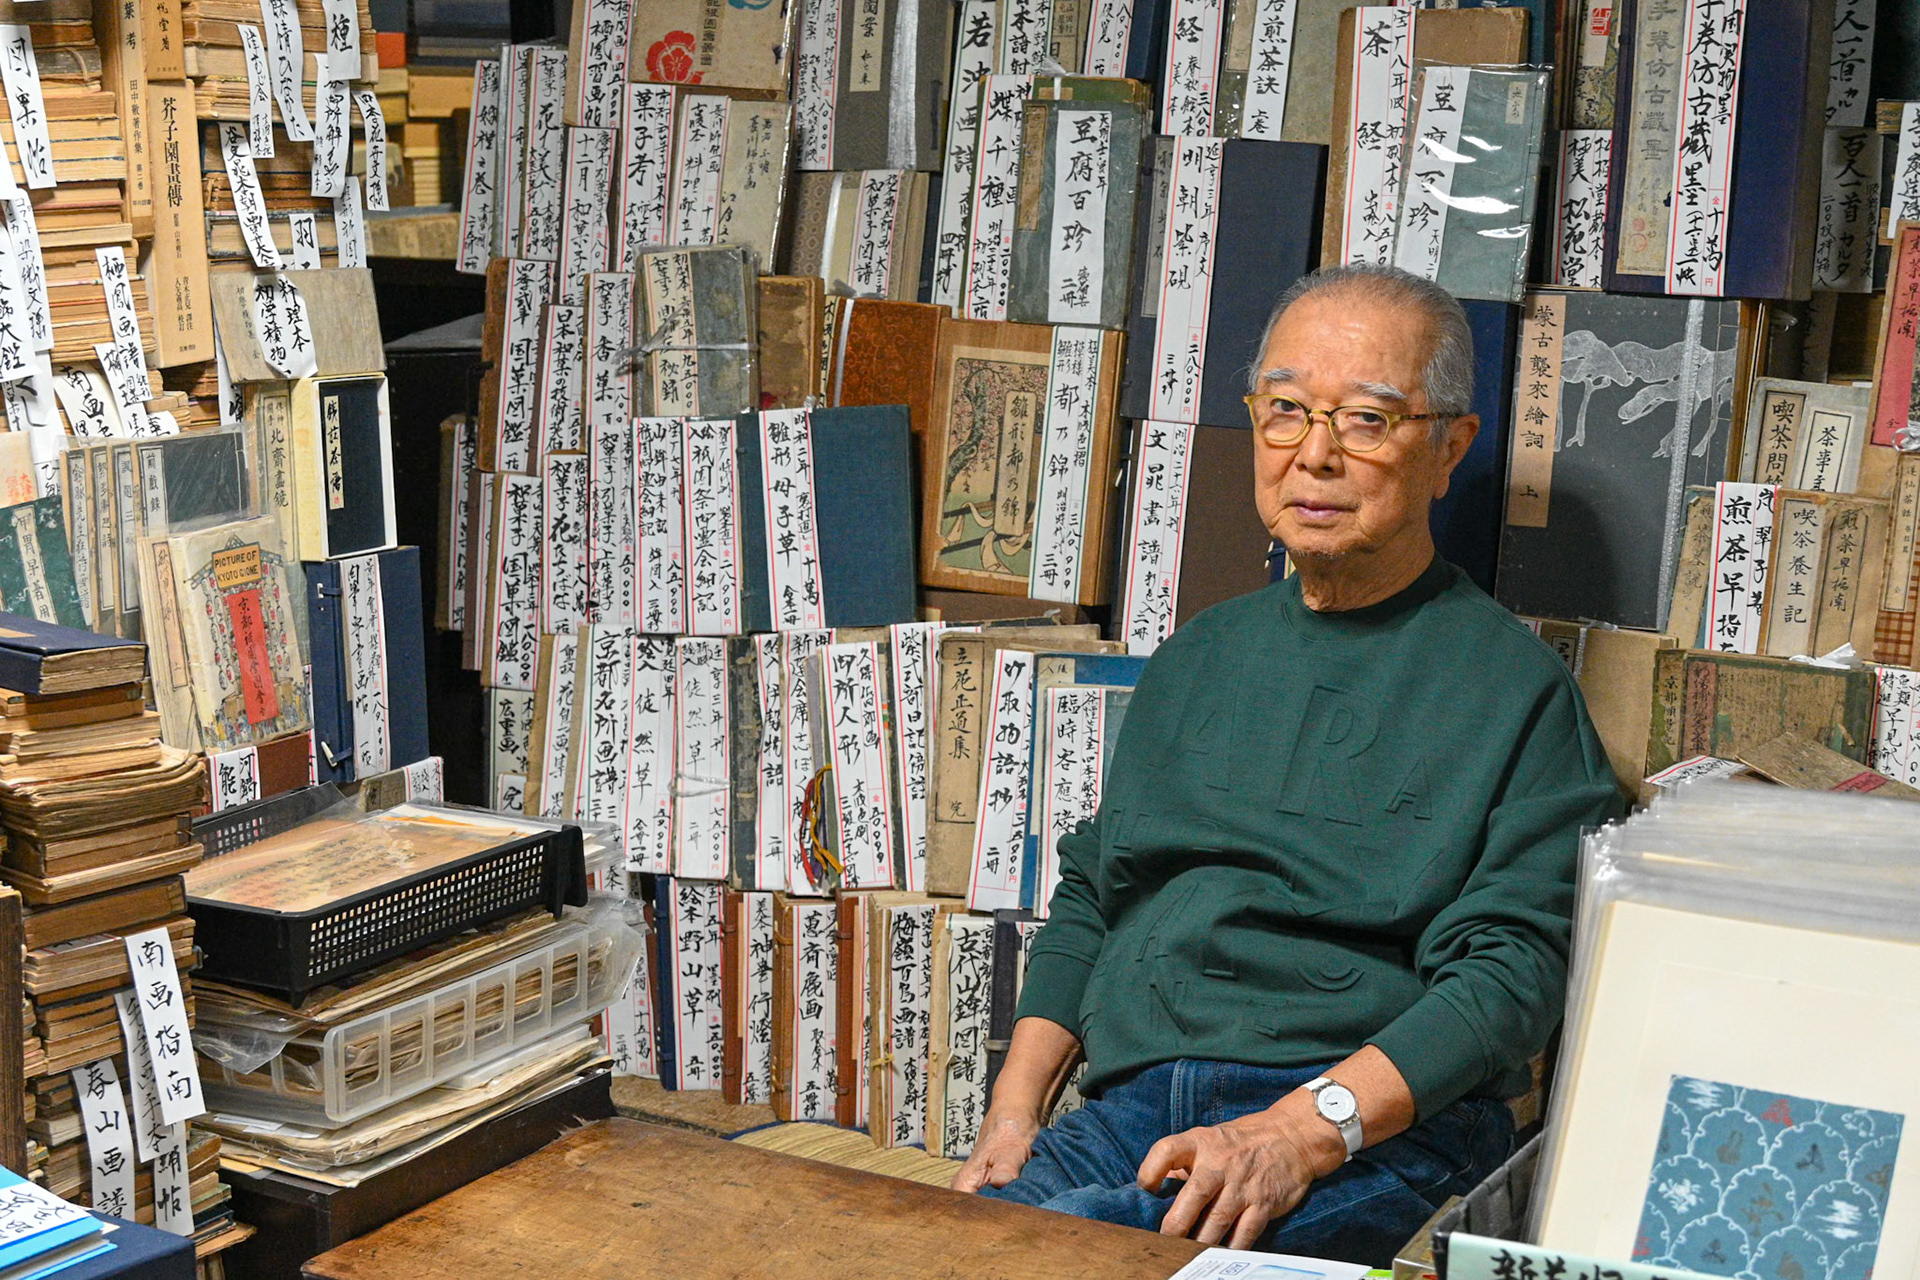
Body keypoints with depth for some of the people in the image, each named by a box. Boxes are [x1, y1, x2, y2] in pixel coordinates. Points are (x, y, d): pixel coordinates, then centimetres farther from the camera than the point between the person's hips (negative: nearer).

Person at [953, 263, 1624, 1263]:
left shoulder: (1513, 685, 1)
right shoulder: (1199, 657, 21)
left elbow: (1514, 967, -9)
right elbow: (1088, 896, 24)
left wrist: (1305, 1128, -22)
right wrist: (1016, 1105, 8)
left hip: (1379, 1134, -5)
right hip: (1129, 1107, 6)